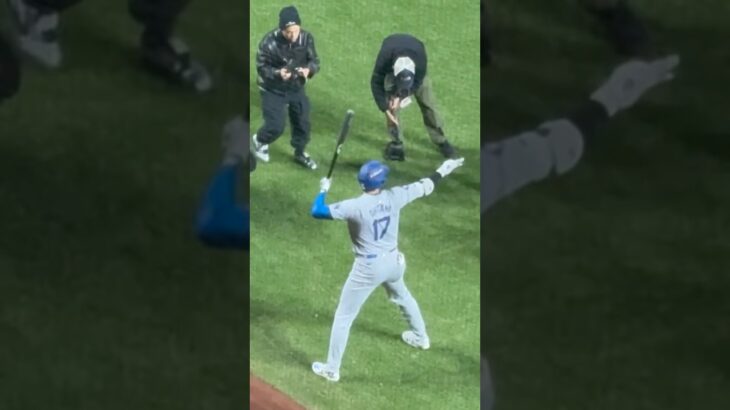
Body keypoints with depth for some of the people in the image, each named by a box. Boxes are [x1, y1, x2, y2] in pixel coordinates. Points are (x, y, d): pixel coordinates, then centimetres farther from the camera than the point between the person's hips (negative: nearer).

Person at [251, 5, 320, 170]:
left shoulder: (306, 38, -17)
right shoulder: (269, 42, -27)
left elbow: (314, 60, -5)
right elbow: (261, 67, -16)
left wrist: (309, 69, -28)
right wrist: (277, 73, -35)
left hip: (296, 88, 4)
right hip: (273, 90, -4)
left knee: (303, 123, 11)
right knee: (275, 126, -6)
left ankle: (300, 153, 38)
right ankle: (260, 141, 30)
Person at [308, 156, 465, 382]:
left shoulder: (356, 206, -24)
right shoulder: (394, 197, -10)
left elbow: (317, 211, -21)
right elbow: (424, 187, 6)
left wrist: (323, 189, -3)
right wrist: (441, 171, 23)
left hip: (368, 267, -5)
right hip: (393, 261, 5)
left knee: (343, 317, 8)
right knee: (402, 296, 37)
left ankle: (332, 369, 13)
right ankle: (420, 337, 58)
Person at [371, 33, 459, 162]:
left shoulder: (421, 60, -42)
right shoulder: (384, 59, -44)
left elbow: (417, 82, -24)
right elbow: (376, 83, -29)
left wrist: (401, 97, -34)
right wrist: (385, 108, -34)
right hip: (391, 64, 0)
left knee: (428, 102, -2)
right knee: (391, 104, -15)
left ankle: (441, 141, 11)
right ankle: (396, 143, -2)